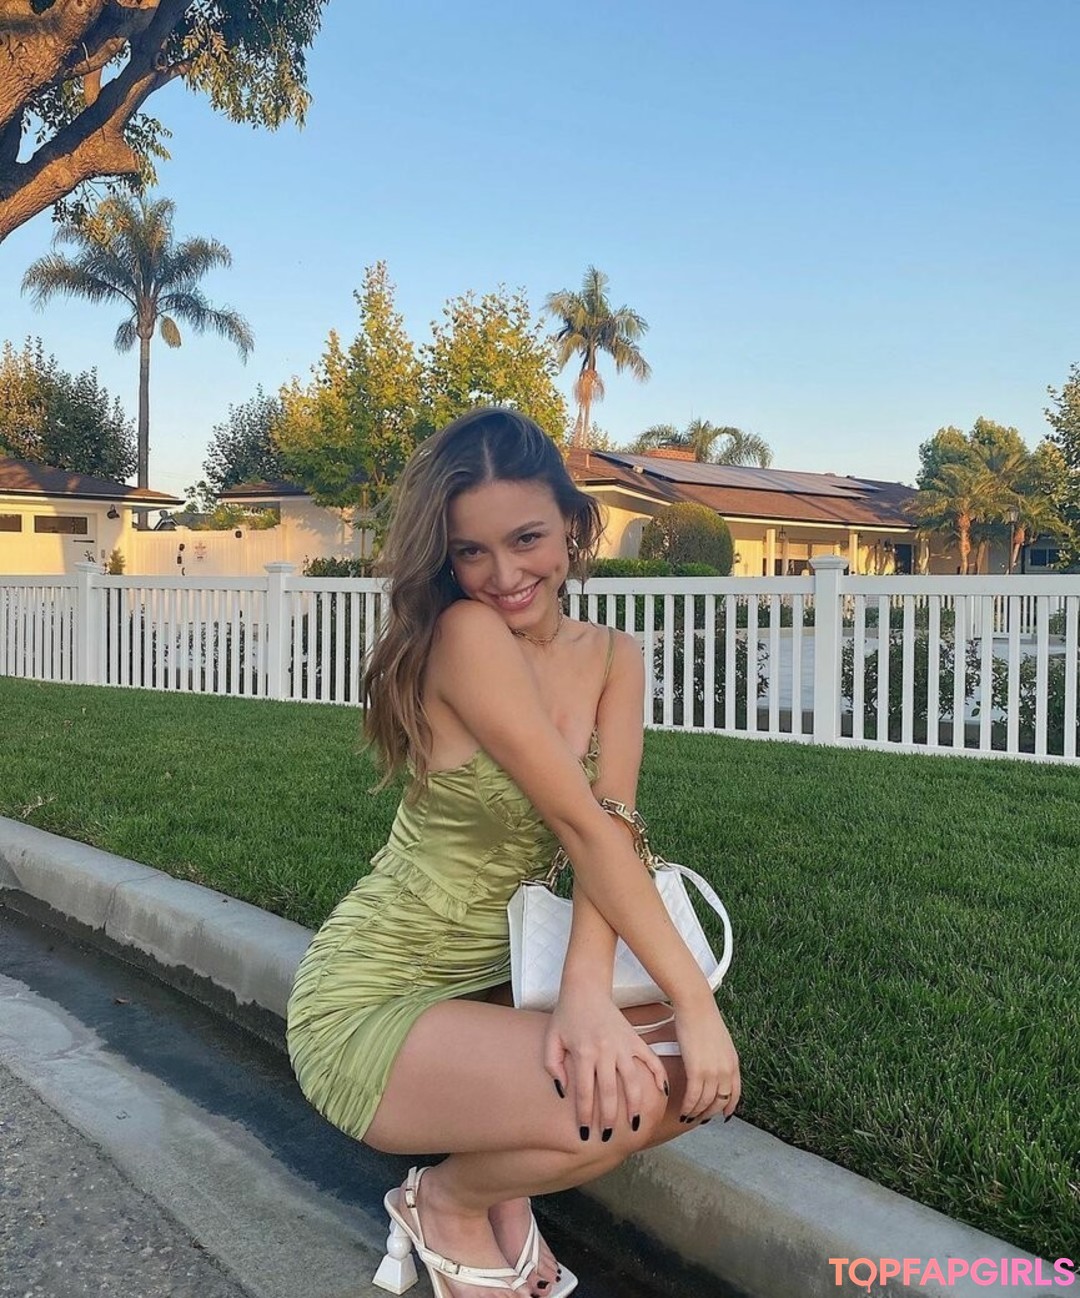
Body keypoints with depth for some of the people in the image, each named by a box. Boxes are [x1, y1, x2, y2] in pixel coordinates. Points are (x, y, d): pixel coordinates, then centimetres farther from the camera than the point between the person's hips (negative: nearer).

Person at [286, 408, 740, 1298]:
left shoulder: (614, 659, 1)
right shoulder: (464, 633, -21)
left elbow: (611, 830, -13)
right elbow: (584, 826, -24)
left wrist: (588, 986, -29)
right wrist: (694, 999, -23)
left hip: (492, 980, 7)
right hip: (370, 1002, -7)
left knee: (704, 1078, -7)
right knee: (620, 1097, -27)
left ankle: (505, 1182, 16)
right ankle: (448, 1204, 5)